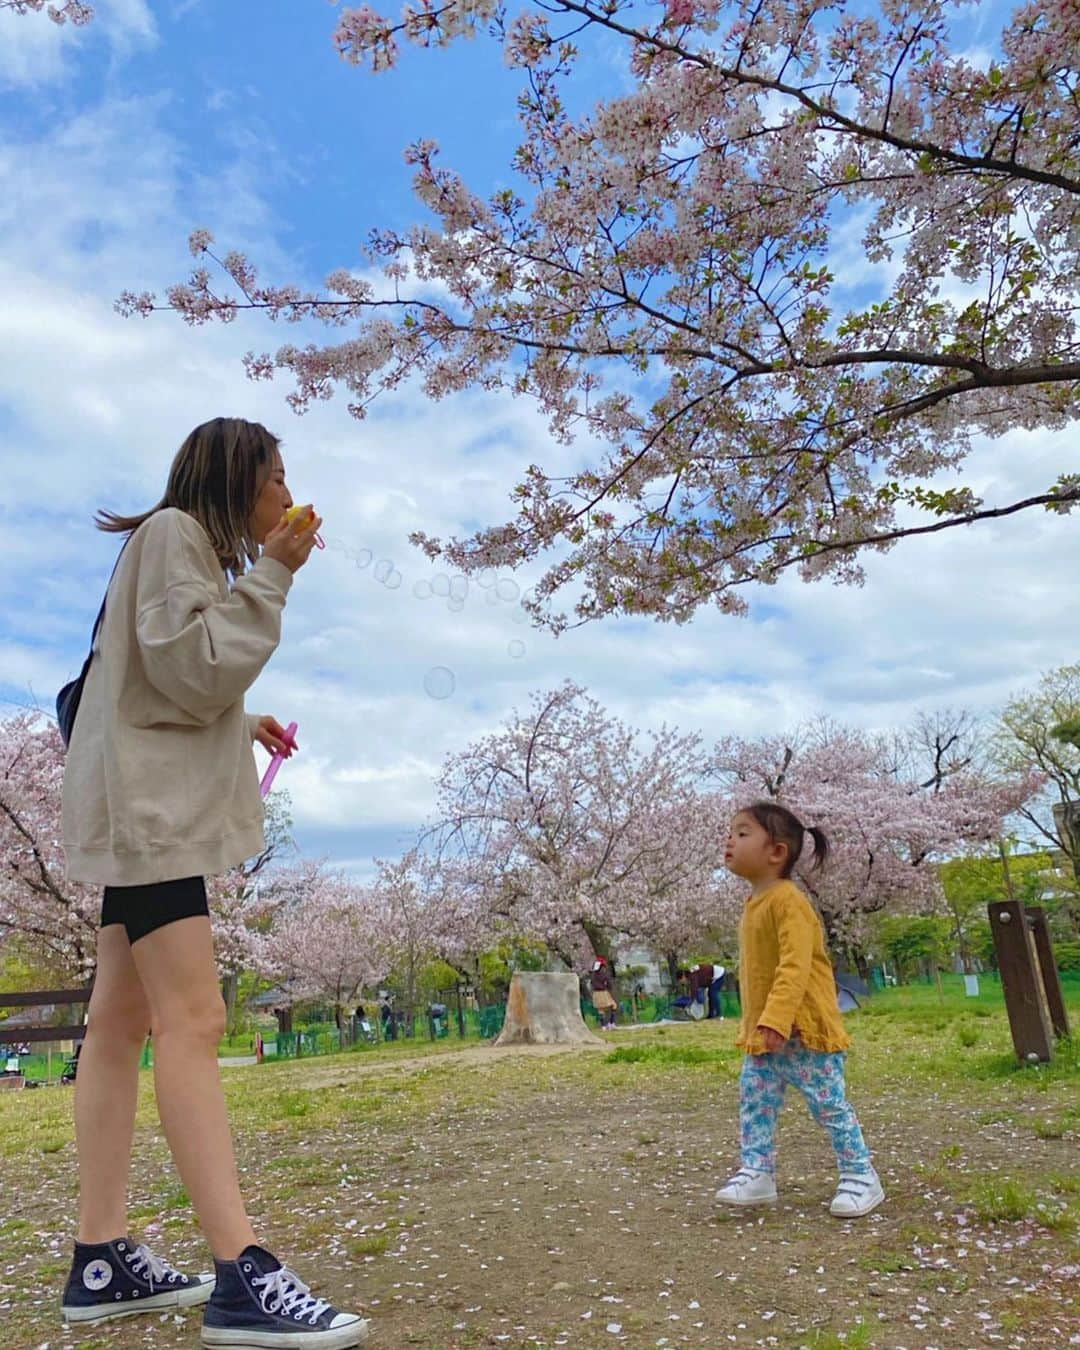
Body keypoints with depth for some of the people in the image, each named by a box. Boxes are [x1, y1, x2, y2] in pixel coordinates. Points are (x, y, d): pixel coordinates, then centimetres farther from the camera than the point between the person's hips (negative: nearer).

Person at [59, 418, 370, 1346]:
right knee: (193, 1021, -17)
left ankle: (103, 1259, 12)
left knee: (122, 1022, 6)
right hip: (148, 803, -10)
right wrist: (272, 572, -14)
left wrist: (244, 726, 16)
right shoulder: (175, 531, -5)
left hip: (160, 805, 10)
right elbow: (194, 672, -18)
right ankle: (242, 1274, -17)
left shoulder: (196, 546, 24)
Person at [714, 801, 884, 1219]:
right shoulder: (753, 904, 11)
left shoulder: (787, 901, -19)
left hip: (803, 1029, -9)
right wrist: (753, 1025, 20)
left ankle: (861, 1177, 17)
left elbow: (795, 967, -28)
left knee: (829, 1104, 3)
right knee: (754, 1101, 10)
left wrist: (776, 1020, -35)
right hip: (763, 1033, 9)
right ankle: (757, 1173, 20)